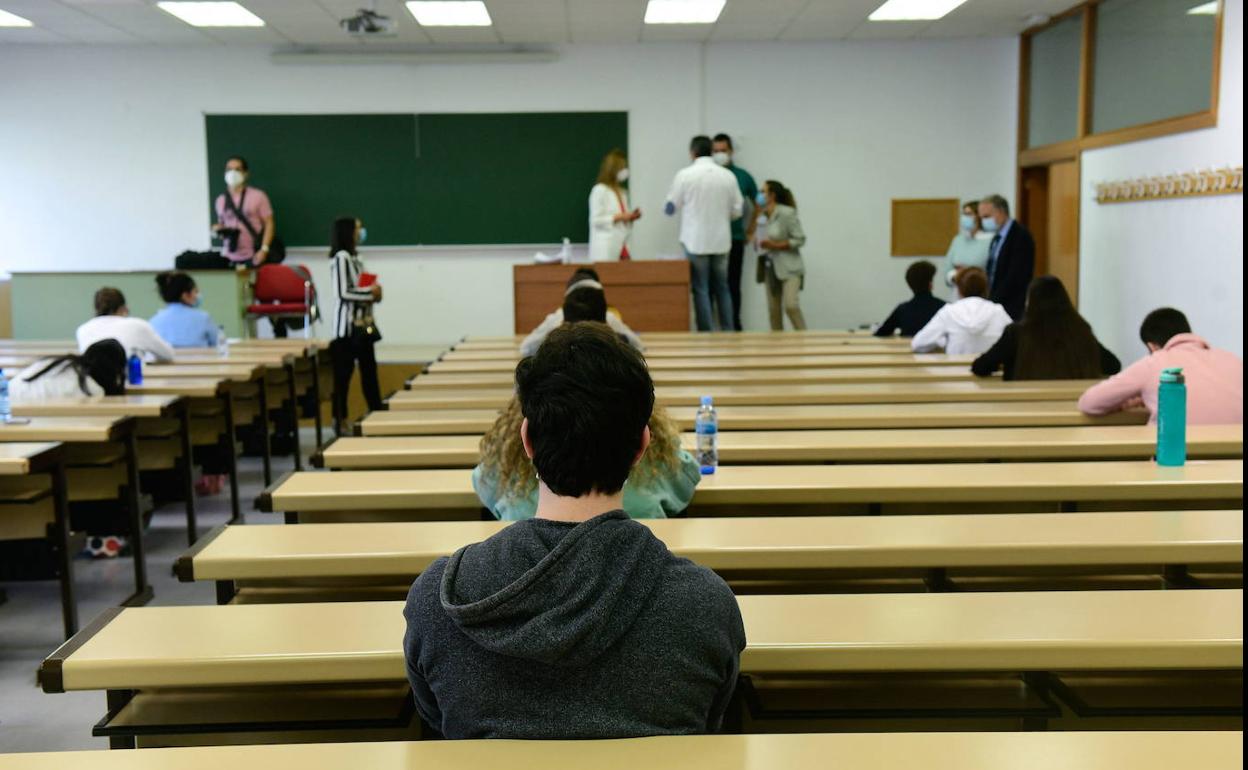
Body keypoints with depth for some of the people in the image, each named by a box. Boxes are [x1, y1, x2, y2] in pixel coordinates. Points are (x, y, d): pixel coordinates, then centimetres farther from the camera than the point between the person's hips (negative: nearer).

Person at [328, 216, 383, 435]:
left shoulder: (354, 256, 15)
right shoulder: (340, 257, -12)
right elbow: (343, 293, -17)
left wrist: (373, 292, 4)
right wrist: (370, 293, -9)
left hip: (363, 323, 9)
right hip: (348, 324, -9)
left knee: (369, 369, 11)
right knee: (344, 372, -2)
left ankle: (377, 415, 18)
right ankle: (340, 420, 4)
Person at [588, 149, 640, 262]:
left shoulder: (622, 192, 16)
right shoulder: (600, 190, -5)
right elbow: (596, 220, -11)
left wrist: (631, 217, 3)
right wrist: (618, 217, -17)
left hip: (622, 247, 7)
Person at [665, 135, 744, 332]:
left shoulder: (685, 175, -7)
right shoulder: (728, 175, 0)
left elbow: (670, 208, -2)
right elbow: (737, 210, 5)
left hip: (695, 241, -3)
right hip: (721, 241, 3)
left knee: (700, 290, 3)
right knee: (722, 289, 13)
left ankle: (706, 335, 0)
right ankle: (728, 332, 14)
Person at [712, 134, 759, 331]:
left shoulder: (742, 176, 7)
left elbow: (758, 204, 17)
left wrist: (751, 231, 12)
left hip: (735, 239, 1)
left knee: (733, 285, 6)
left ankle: (735, 326, 13)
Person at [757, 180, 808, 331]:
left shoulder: (787, 213, -13)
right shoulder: (765, 216, 6)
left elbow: (800, 239, -13)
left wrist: (775, 245, -20)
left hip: (790, 268, -7)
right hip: (772, 268, 7)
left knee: (790, 305, -22)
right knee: (773, 310, 4)